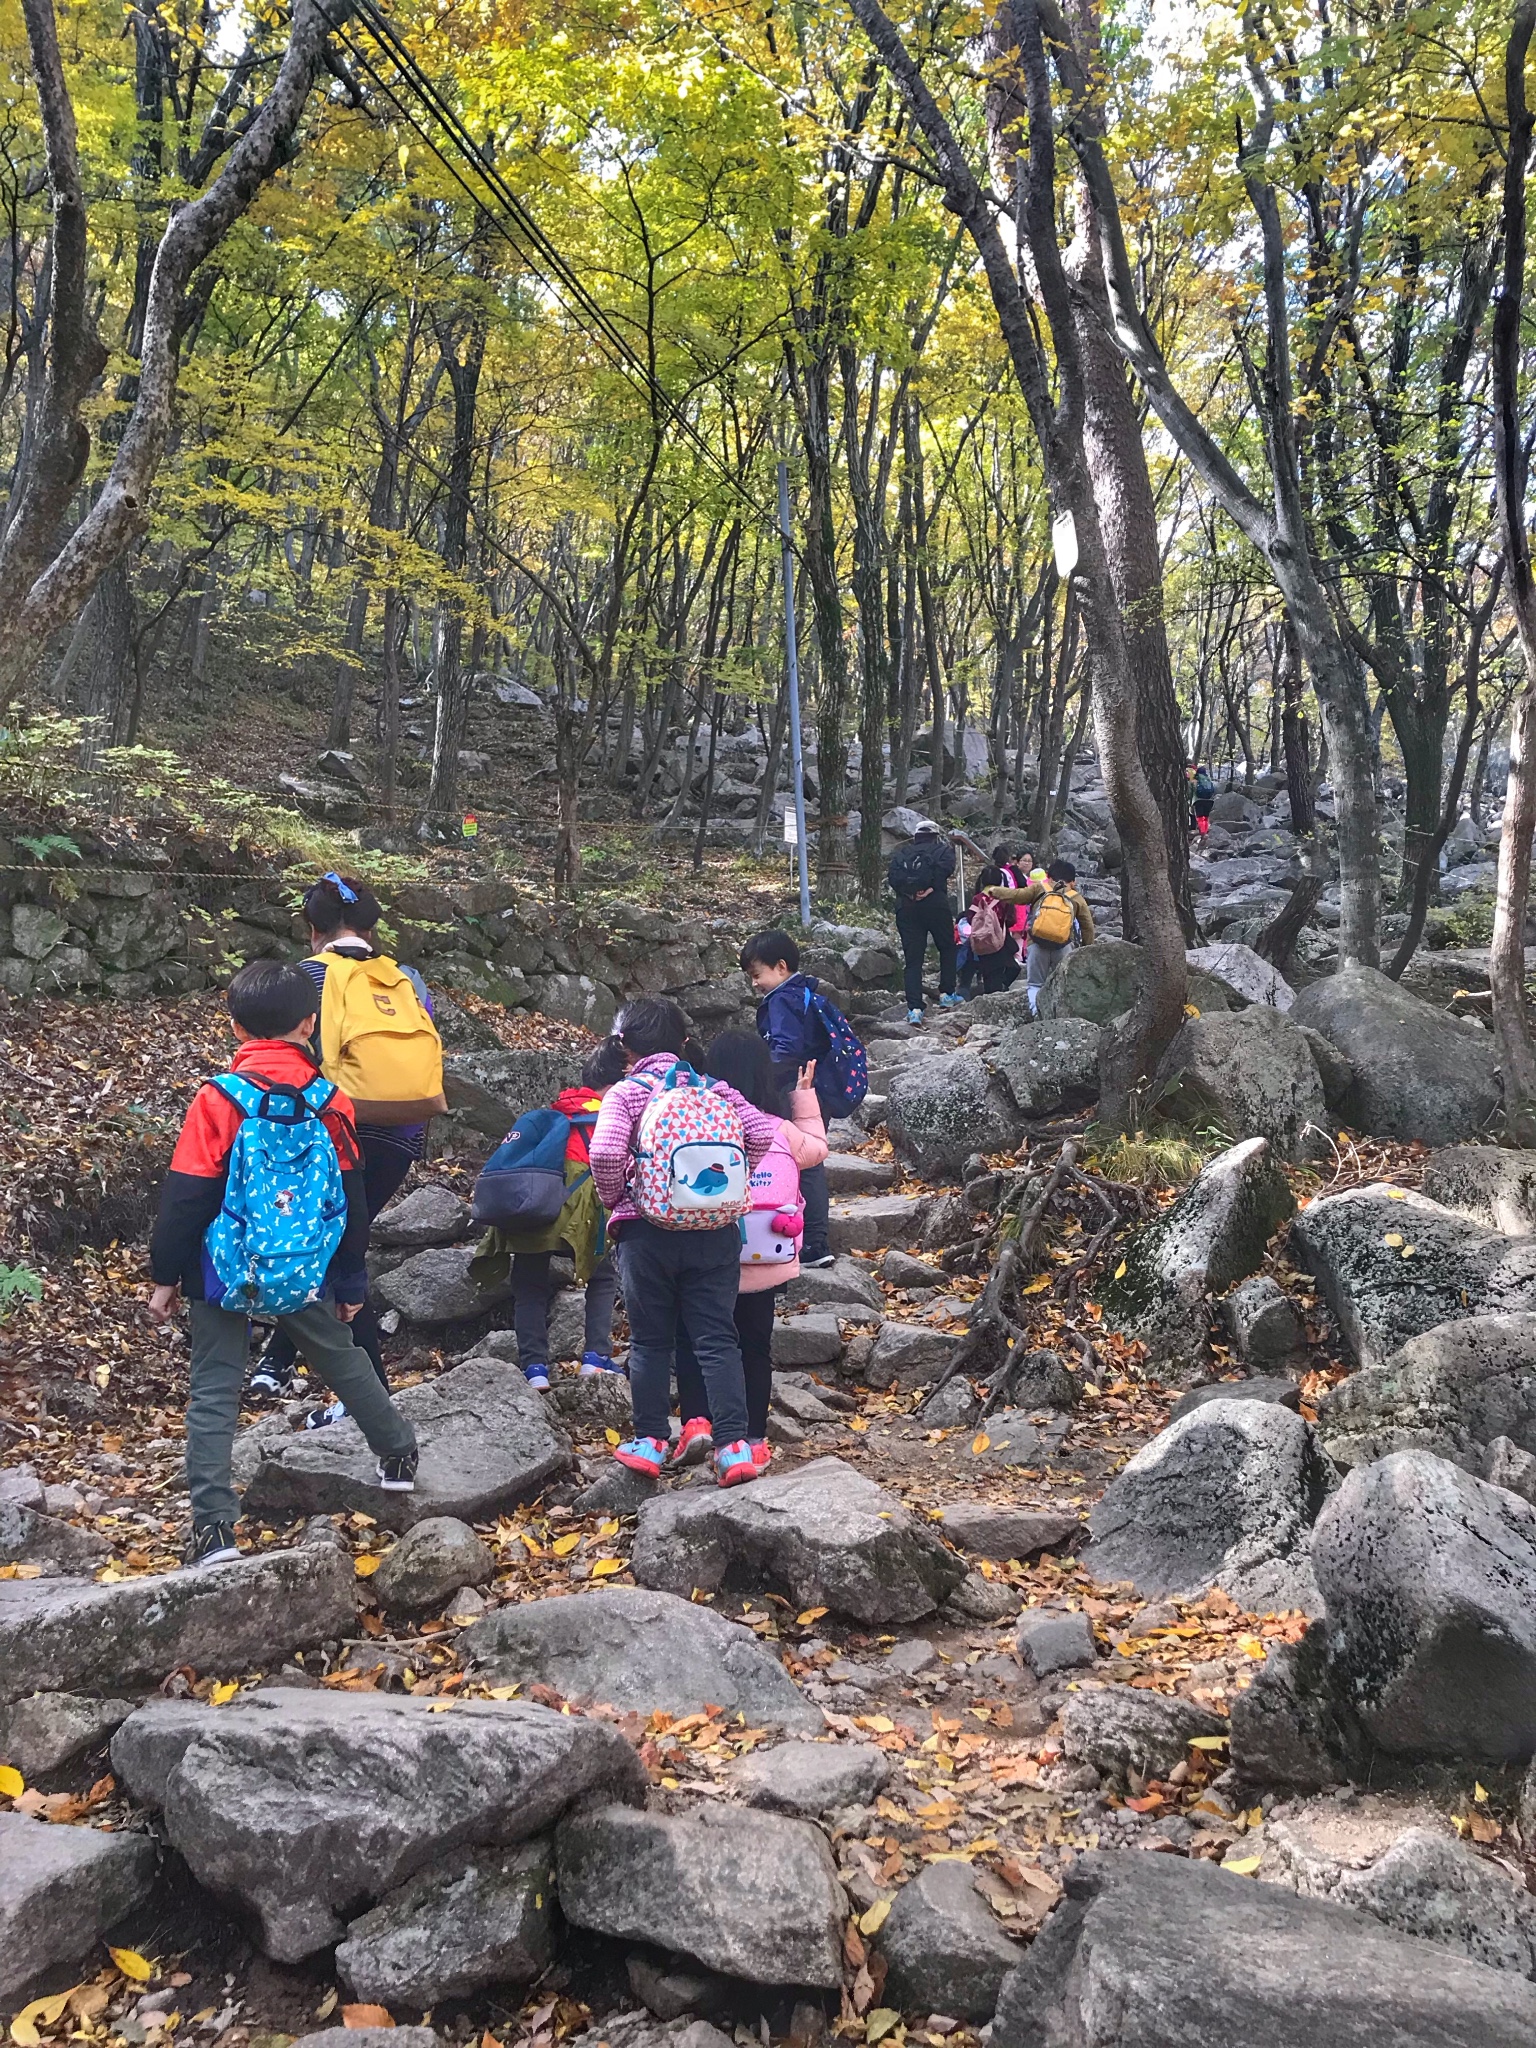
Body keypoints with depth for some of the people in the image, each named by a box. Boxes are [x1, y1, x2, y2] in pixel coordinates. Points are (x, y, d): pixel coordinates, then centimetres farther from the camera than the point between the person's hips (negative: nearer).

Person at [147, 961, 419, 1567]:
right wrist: (351, 1284, 13)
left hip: (224, 1273, -3)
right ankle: (399, 1453, 38)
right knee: (343, 1360, 23)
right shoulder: (331, 1100, -4)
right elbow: (353, 1202, 3)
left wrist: (165, 1277, 0)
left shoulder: (218, 1099, -12)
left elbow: (185, 1199, -11)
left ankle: (214, 1527, -2)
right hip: (306, 1270, 3)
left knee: (213, 1393, 4)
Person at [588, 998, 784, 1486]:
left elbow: (605, 1152, -19)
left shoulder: (626, 1093, -3)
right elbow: (764, 1132, -5)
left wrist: (615, 1200, -1)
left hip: (646, 1231, -2)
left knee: (650, 1340, 11)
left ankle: (651, 1442, 17)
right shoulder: (713, 1089, 6)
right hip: (714, 1231, 2)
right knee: (717, 1339, 4)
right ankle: (734, 1445, -2)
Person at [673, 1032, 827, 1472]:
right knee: (755, 1348, 15)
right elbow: (817, 1149, 16)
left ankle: (696, 1420, -4)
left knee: (691, 1340, 14)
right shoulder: (784, 1132, -5)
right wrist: (806, 1096, 24)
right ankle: (754, 1441, 20)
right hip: (765, 1265, 2)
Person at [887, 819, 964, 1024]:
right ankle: (947, 994, 18)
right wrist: (931, 888, -8)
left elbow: (892, 875, 0)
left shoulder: (902, 853, 19)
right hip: (935, 904, -2)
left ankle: (914, 1009, -7)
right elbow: (945, 868, -9)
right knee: (947, 948, 20)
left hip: (906, 907, 2)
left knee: (913, 959, 2)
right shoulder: (943, 850, 13)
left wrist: (907, 892, -4)